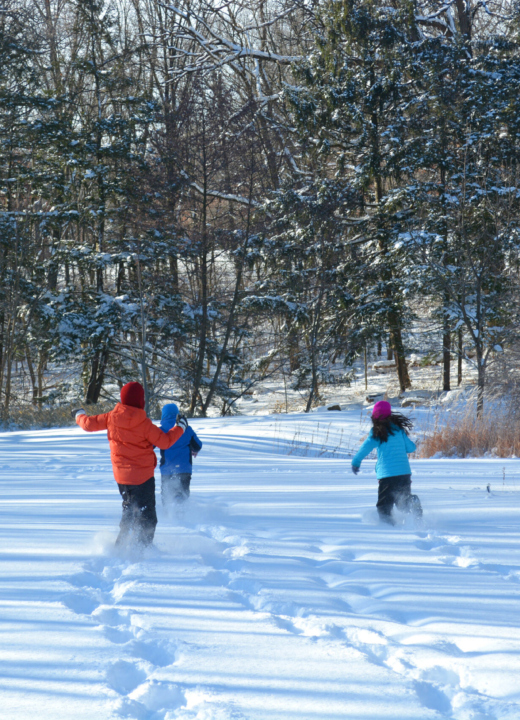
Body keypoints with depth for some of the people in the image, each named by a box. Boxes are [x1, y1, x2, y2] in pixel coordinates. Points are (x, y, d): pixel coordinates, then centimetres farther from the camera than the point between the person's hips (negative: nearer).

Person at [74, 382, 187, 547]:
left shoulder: (111, 417, -6)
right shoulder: (144, 424, -19)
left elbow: (89, 424, 3)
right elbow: (165, 442, -14)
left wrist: (80, 416, 25)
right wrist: (180, 427, 1)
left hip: (121, 476, 6)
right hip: (142, 476, -6)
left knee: (129, 509, 27)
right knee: (147, 516, 2)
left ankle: (121, 545, 29)